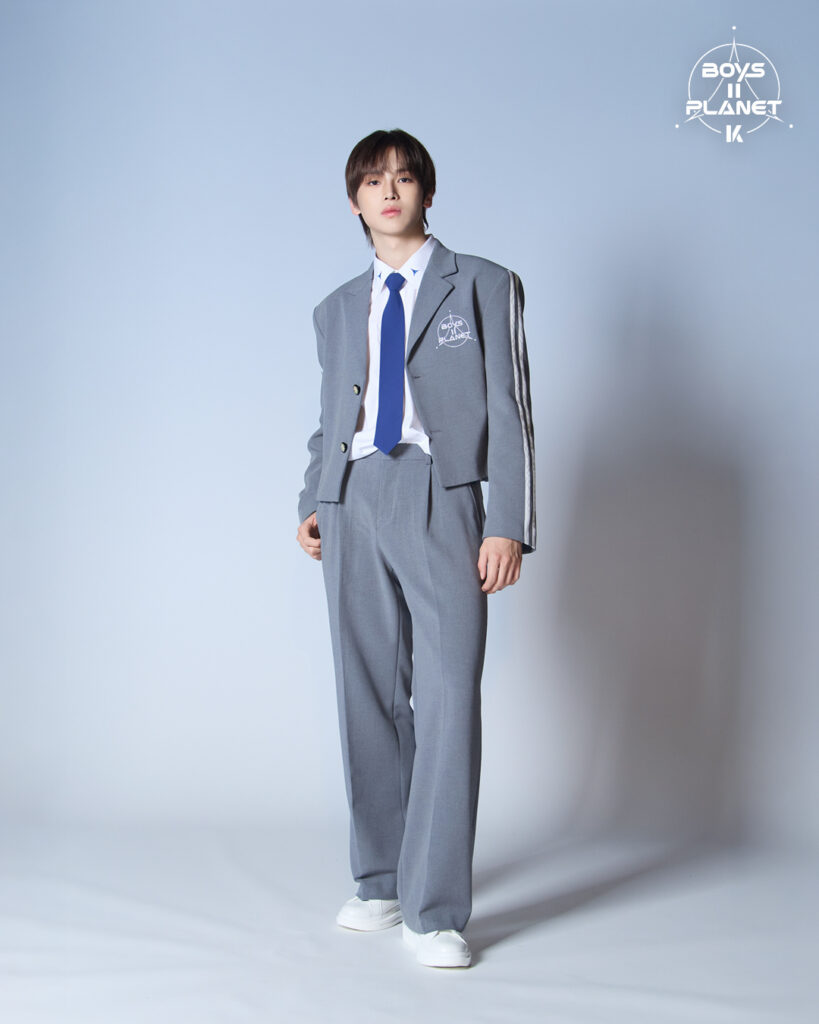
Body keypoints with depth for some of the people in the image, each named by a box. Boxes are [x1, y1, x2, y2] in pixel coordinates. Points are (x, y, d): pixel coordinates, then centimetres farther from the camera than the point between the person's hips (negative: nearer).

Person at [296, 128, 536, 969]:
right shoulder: (336, 311, 20)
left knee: (447, 700, -10)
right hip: (353, 503, 4)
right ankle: (379, 882, 19)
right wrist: (312, 502, 6)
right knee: (367, 701, 6)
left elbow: (509, 410, 2)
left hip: (440, 500, -4)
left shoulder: (484, 287, 9)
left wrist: (508, 524, -8)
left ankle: (434, 910, -4)